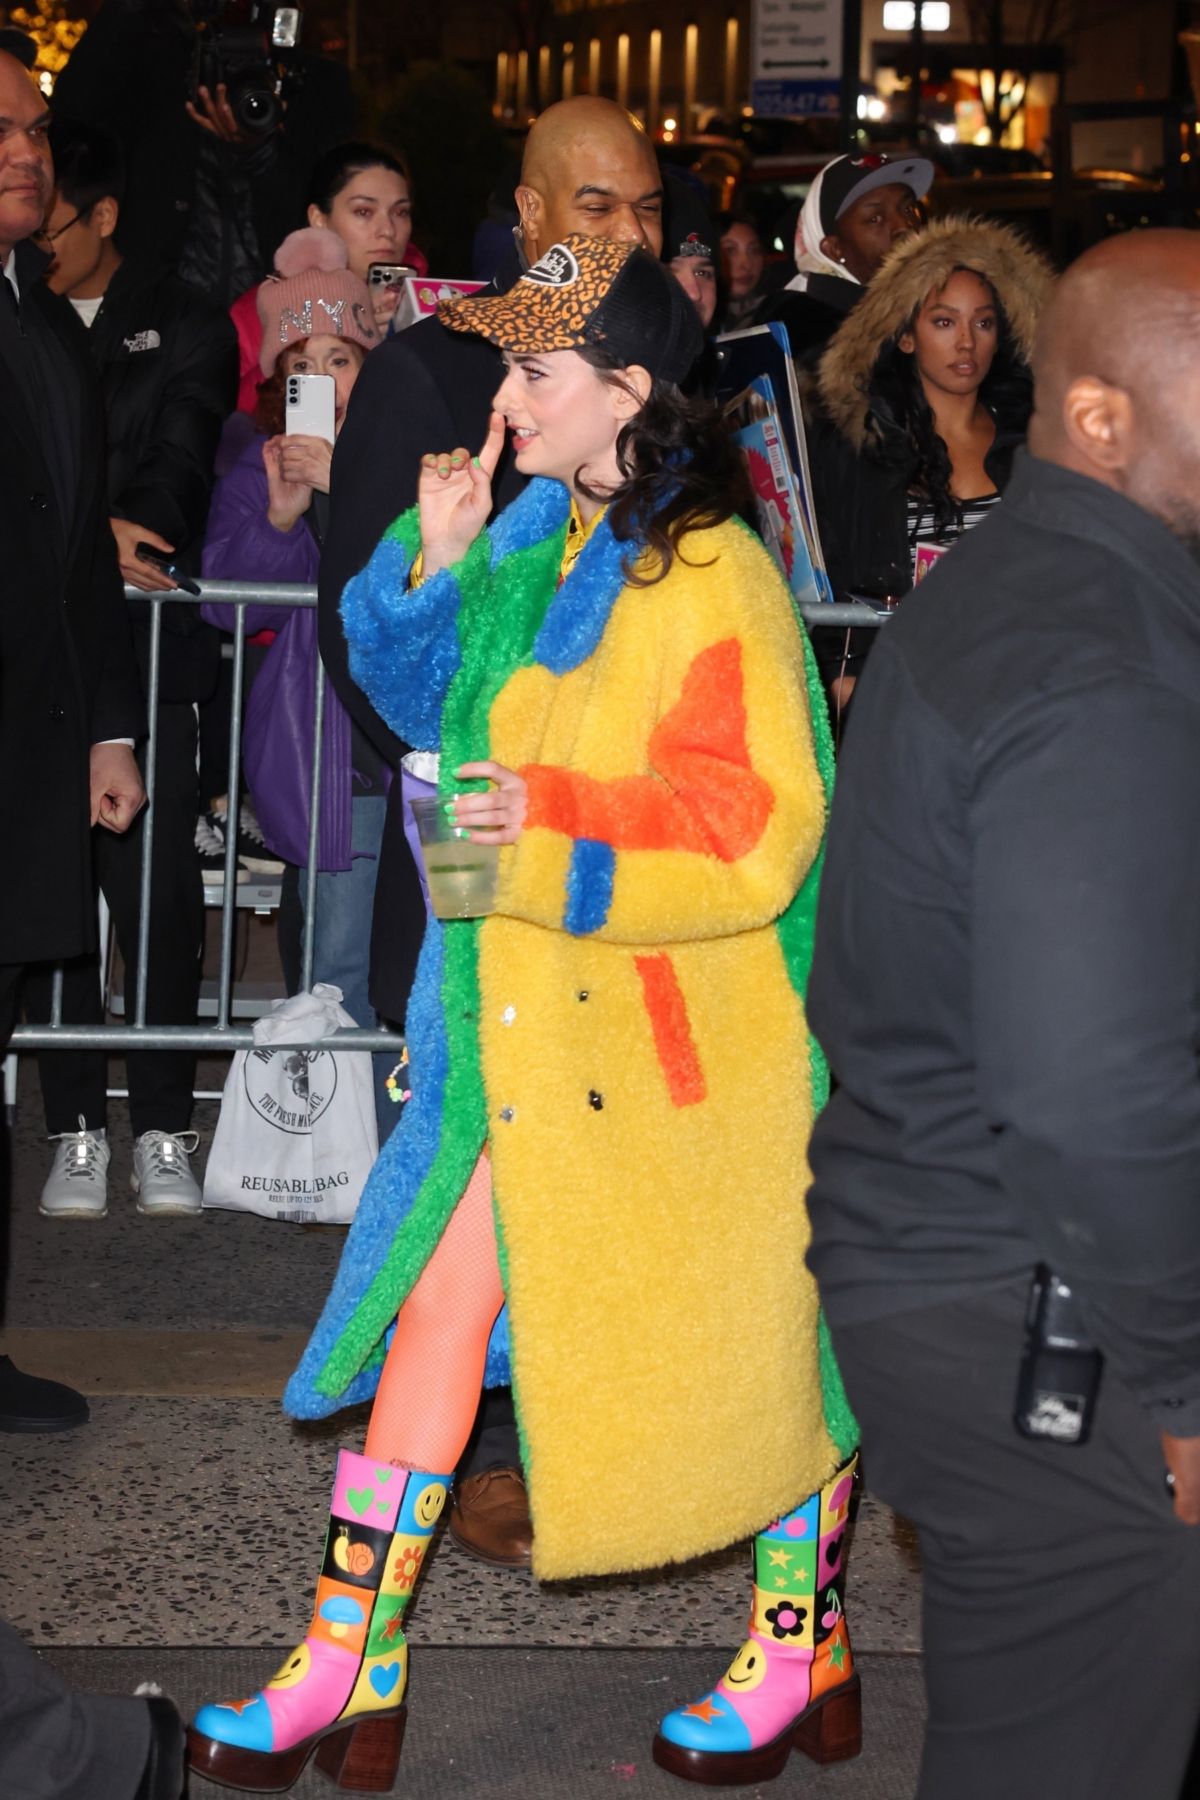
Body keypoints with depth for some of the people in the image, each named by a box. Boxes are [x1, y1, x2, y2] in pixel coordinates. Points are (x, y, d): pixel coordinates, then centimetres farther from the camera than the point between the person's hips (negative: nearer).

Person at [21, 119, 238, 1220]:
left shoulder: (184, 328, 8)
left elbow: (181, 468, -4)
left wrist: (124, 543, -22)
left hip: (150, 645, -2)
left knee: (159, 885, -5)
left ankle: (163, 1128, 5)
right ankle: (77, 1130, 9)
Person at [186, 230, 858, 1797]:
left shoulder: (711, 576, -17)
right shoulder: (538, 540, 7)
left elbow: (756, 827, -20)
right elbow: (446, 705, 19)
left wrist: (556, 823, -28)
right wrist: (437, 564, 3)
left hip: (679, 1034, -7)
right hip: (521, 1022, 7)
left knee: (744, 1345, 9)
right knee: (432, 1303, 8)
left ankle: (806, 1656, 30)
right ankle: (346, 1672, 18)